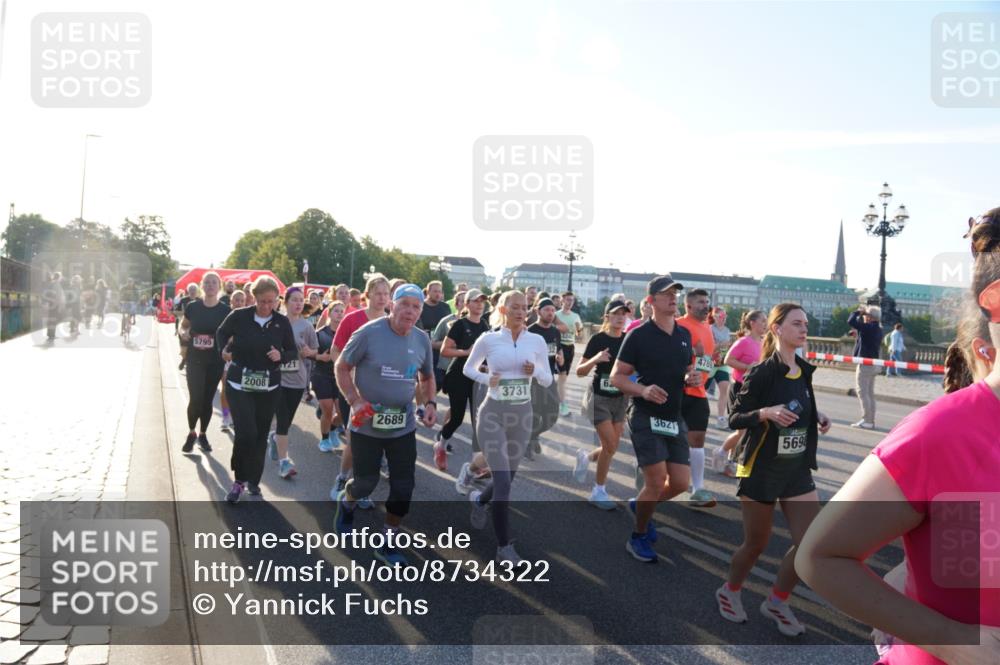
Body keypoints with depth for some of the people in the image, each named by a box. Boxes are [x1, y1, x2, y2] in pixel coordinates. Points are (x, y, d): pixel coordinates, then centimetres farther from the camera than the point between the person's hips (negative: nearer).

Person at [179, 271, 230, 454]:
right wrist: (183, 333, -10)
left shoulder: (225, 311, -4)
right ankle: (191, 433, 19)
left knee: (208, 400, 9)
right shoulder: (193, 307, -3)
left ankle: (202, 434, 27)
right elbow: (183, 325, 13)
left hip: (215, 362, 0)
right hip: (195, 360, 0)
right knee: (195, 399, -6)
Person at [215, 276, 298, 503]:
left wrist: (281, 356, -15)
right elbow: (221, 333, 11)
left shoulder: (282, 322, -4)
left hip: (268, 387, 2)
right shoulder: (239, 316, -9)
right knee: (245, 433, -12)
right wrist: (225, 350, -5)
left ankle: (253, 480, 28)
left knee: (260, 435, 10)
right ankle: (239, 480, 10)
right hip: (239, 384, -2)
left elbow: (293, 351, 4)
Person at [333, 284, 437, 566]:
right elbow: (342, 367, -7)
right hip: (367, 425, -4)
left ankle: (388, 543, 23)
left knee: (403, 486, 3)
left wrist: (430, 403, -2)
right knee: (366, 482, 8)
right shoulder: (369, 333, -14)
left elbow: (427, 378, 16)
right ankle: (346, 501, 45)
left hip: (404, 427, 4)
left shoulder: (422, 340, 1)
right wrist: (355, 401, -19)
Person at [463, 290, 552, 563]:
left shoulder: (537, 341, 0)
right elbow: (468, 368, 7)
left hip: (522, 415, 4)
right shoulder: (488, 339, -6)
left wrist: (535, 371, -14)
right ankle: (504, 546, 6)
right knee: (503, 481, -9)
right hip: (493, 415, -3)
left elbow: (548, 380, 8)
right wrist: (486, 379, -12)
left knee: (507, 478, 14)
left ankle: (479, 500, 49)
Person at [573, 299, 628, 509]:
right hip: (599, 397, -5)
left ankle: (585, 458, 39)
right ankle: (598, 491, 10)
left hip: (620, 399, 5)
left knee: (611, 447, 7)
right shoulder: (598, 339, -11)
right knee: (610, 446, -10)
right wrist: (595, 359, -28)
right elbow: (579, 371, -11)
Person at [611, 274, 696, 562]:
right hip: (646, 417, -6)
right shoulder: (638, 335, -9)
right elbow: (617, 377, -7)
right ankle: (638, 537, 16)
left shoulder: (685, 335, 9)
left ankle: (640, 505, 35)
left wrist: (691, 377, -3)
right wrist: (643, 390, -24)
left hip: (674, 418, 6)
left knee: (681, 482, 4)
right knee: (656, 483, -9)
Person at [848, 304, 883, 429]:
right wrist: (862, 312, 16)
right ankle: (871, 420, 18)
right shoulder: (878, 329, 10)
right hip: (873, 364, 9)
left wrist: (858, 311, -6)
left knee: (863, 393, -5)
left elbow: (851, 321, -23)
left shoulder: (869, 327, -18)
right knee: (870, 393, 13)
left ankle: (866, 421, -6)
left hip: (865, 364, -9)